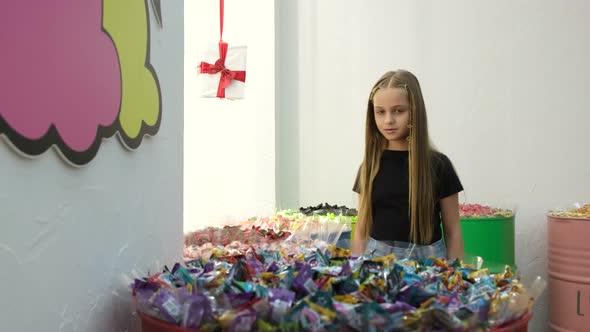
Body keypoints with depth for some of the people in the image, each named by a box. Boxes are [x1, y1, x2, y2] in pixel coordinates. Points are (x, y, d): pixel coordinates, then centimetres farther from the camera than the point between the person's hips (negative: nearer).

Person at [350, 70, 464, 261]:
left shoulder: (438, 165, -5)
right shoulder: (370, 166, 2)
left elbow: (453, 232, -1)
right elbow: (362, 230, 6)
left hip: (426, 259, -2)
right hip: (376, 258, 2)